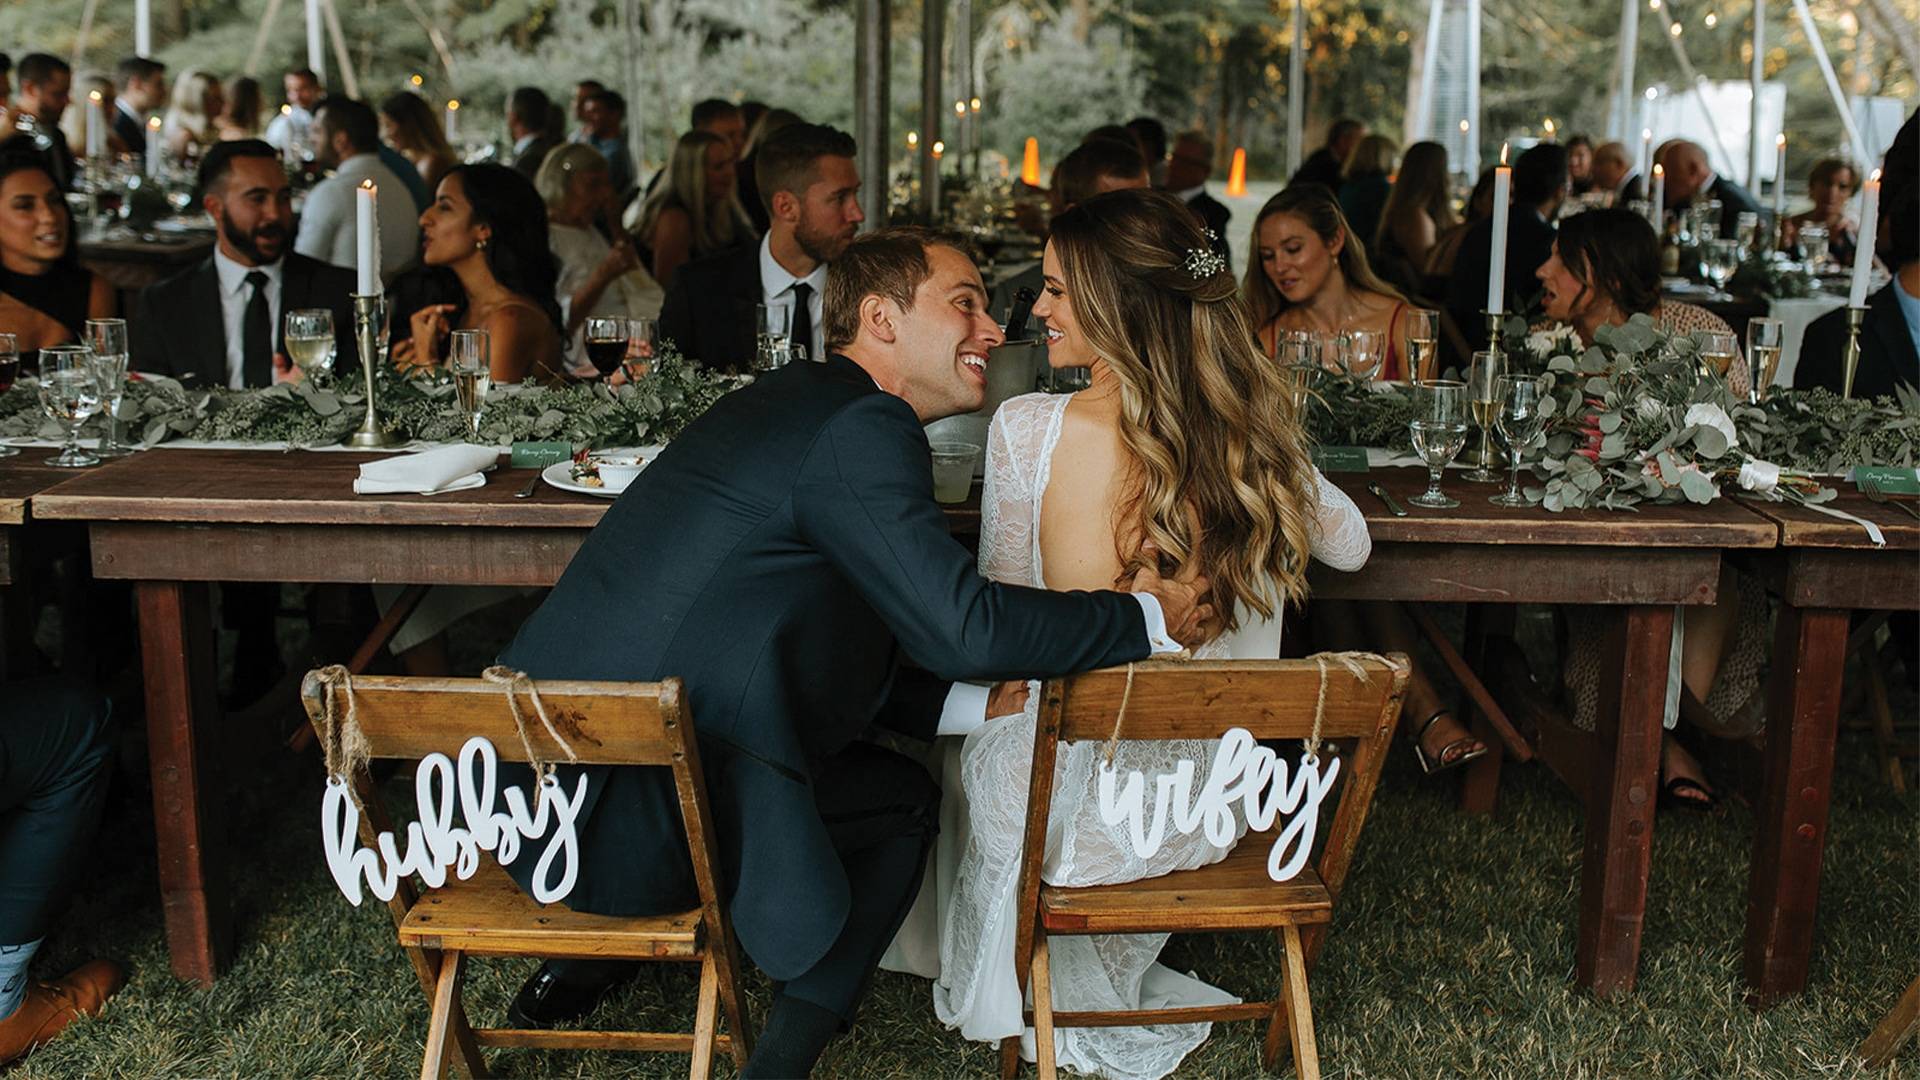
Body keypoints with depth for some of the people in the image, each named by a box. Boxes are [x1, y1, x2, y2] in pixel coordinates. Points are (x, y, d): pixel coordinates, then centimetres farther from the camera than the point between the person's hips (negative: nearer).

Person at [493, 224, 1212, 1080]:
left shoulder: (784, 403, 17)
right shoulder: (860, 424, -13)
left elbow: (823, 657, 21)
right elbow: (965, 623, -21)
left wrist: (968, 700, 10)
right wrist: (1150, 618, -6)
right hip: (614, 825, -9)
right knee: (905, 799, 9)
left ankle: (583, 960, 32)